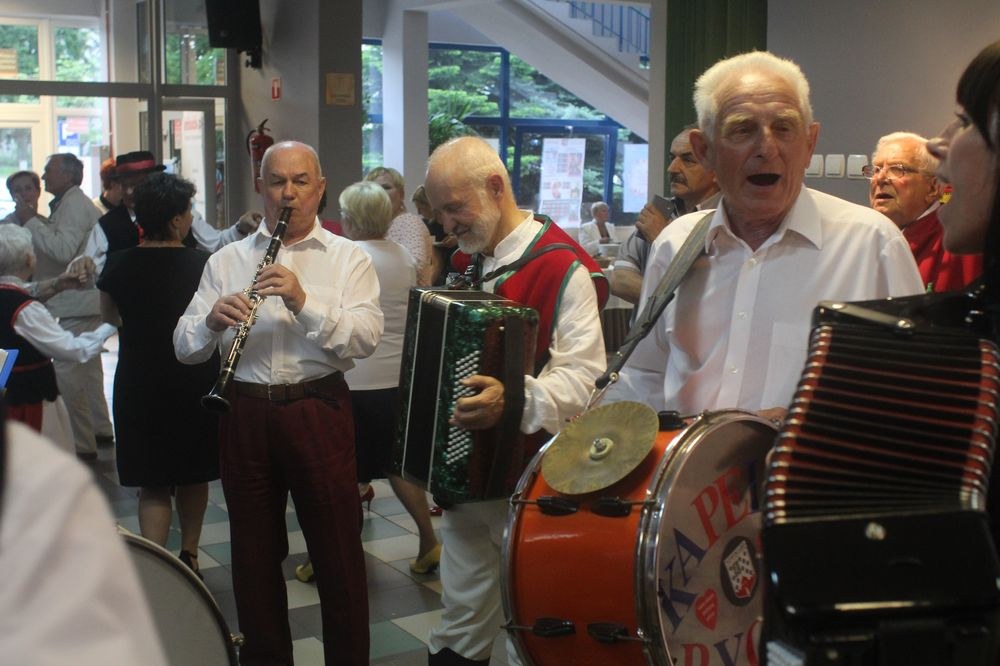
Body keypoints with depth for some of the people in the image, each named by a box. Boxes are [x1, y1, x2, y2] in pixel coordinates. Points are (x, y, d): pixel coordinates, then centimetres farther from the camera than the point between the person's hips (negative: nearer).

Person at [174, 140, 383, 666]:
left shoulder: (348, 257, 4)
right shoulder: (227, 260, 9)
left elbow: (366, 337, -11)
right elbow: (185, 348, 4)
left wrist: (304, 301, -24)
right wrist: (212, 321, -18)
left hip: (318, 408, -2)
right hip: (245, 413, 3)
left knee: (337, 550, 3)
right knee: (254, 550, 13)